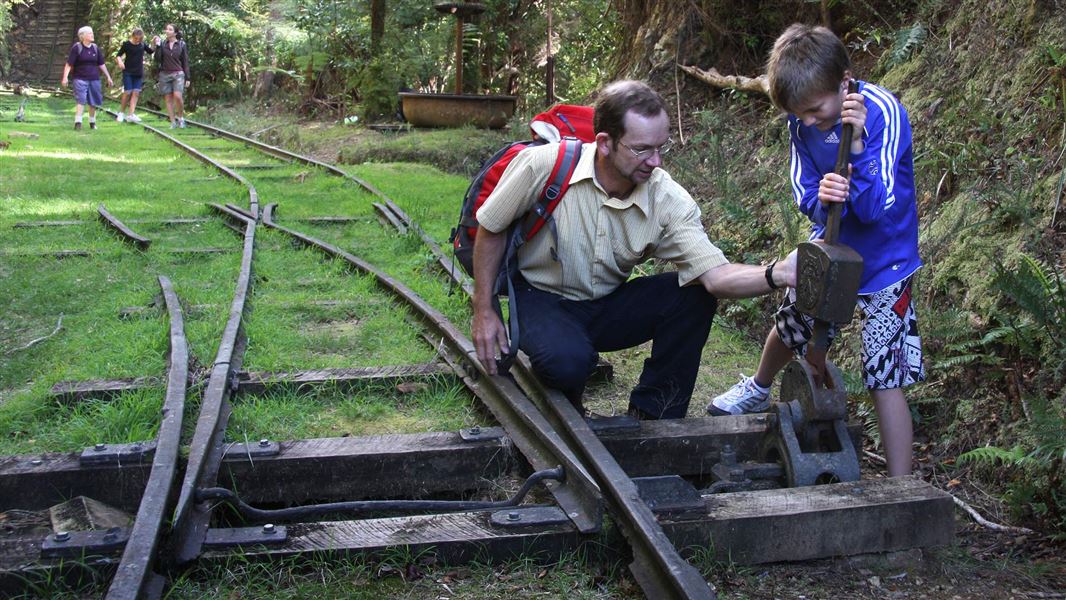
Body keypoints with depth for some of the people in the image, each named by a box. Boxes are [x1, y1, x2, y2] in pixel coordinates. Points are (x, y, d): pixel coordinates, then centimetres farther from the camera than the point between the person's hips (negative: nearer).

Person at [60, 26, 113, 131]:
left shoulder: (95, 48, 9)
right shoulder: (76, 47, -5)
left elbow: (101, 64, 16)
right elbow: (69, 64, -7)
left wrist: (108, 77, 15)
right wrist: (65, 77, -17)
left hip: (94, 78, 4)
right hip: (80, 79, -4)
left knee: (93, 102, 9)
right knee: (80, 100, -13)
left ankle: (92, 122, 24)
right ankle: (78, 122, -14)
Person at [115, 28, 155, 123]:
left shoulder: (142, 44, 5)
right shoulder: (127, 44, -7)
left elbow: (151, 51, 18)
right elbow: (118, 55, -4)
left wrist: (153, 43, 0)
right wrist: (120, 61, -25)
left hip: (139, 73, 4)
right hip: (128, 72, -4)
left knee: (136, 93, -3)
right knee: (127, 92, -6)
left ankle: (131, 115, -6)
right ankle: (121, 113, 9)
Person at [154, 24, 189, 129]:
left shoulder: (181, 44, 2)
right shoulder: (162, 44, 5)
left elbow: (185, 62, 5)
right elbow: (157, 60, 0)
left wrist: (187, 78, 2)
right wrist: (157, 46, -11)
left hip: (178, 74, -2)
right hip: (164, 74, 2)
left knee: (177, 96, -19)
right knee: (168, 99, 0)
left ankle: (181, 117, 1)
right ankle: (173, 122, 4)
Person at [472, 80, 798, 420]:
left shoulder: (670, 200, -17)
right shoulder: (544, 166, -22)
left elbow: (715, 275, -26)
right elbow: (492, 229, -7)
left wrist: (778, 275, -46)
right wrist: (483, 312, -8)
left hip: (610, 307, 3)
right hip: (542, 299, -3)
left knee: (695, 295, -21)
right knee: (567, 361, -37)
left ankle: (651, 412, -4)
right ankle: (565, 392, 4)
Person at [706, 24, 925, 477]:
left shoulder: (883, 114, -28)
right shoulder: (803, 118, -11)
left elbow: (877, 208, -31)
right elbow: (804, 194, -8)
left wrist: (857, 144, -42)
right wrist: (820, 197, -32)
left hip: (883, 260, -6)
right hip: (830, 244, 6)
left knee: (884, 380, -9)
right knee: (789, 325, 26)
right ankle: (758, 390, 58)